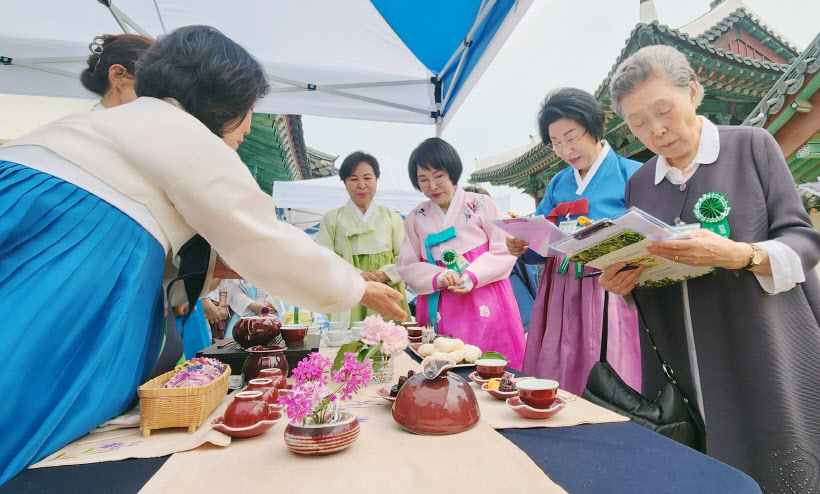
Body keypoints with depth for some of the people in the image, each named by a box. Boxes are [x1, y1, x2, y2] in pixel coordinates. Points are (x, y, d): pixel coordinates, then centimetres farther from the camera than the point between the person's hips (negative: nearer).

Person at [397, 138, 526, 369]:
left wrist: (472, 276, -15)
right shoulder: (416, 218, 9)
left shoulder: (481, 204, 1)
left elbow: (504, 251, 0)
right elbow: (407, 267, 8)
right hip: (440, 313, 2)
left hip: (484, 307, -2)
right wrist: (437, 278, -11)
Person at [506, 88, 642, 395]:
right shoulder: (558, 184, 14)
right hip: (561, 300, 5)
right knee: (557, 393, 8)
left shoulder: (630, 174, -1)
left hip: (610, 294, -4)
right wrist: (521, 247, -7)